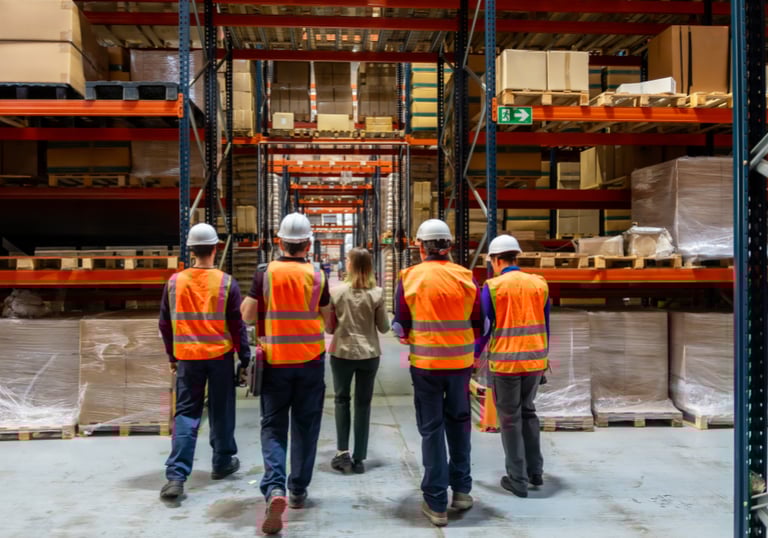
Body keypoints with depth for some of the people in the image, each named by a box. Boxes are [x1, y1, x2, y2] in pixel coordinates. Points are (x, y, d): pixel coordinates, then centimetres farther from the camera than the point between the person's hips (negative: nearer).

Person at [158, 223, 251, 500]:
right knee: (221, 412, 14)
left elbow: (165, 324, 7)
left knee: (186, 414, 6)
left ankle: (176, 475, -2)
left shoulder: (174, 282, -1)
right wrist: (245, 358, 4)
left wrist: (172, 356, 19)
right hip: (220, 355, -2)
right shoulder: (226, 283, -8)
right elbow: (237, 324, -6)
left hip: (187, 357, 2)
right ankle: (222, 463, 28)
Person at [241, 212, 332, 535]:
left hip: (275, 361, -1)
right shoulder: (317, 276, -3)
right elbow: (328, 321, 3)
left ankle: (274, 488, -13)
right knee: (305, 426, 13)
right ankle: (298, 490, 23)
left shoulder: (265, 274, -6)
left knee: (273, 426, 6)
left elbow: (247, 316, -2)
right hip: (310, 361, 1)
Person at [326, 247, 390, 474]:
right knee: (363, 403, 9)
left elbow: (329, 327, 0)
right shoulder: (376, 293, -7)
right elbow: (384, 327, 0)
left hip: (342, 352, 0)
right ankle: (359, 458, 13)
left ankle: (343, 452, 9)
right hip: (369, 354, 1)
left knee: (342, 399, 16)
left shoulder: (336, 291, -8)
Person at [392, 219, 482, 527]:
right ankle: (462, 490, 27)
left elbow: (401, 327, -2)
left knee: (432, 429, 8)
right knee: (458, 422, 20)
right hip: (461, 361, 2)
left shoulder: (410, 277, -6)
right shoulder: (466, 277, -2)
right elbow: (477, 325, 2)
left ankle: (436, 504, 14)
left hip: (425, 362, -2)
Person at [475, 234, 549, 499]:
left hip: (505, 363, -4)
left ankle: (518, 480, 12)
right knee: (528, 412, 21)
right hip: (535, 360, 4)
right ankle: (535, 472, 25)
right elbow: (545, 326, 9)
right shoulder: (539, 284, 4)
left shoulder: (492, 287, -8)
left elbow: (484, 328, -7)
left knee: (510, 419, 8)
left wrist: (473, 357, 7)